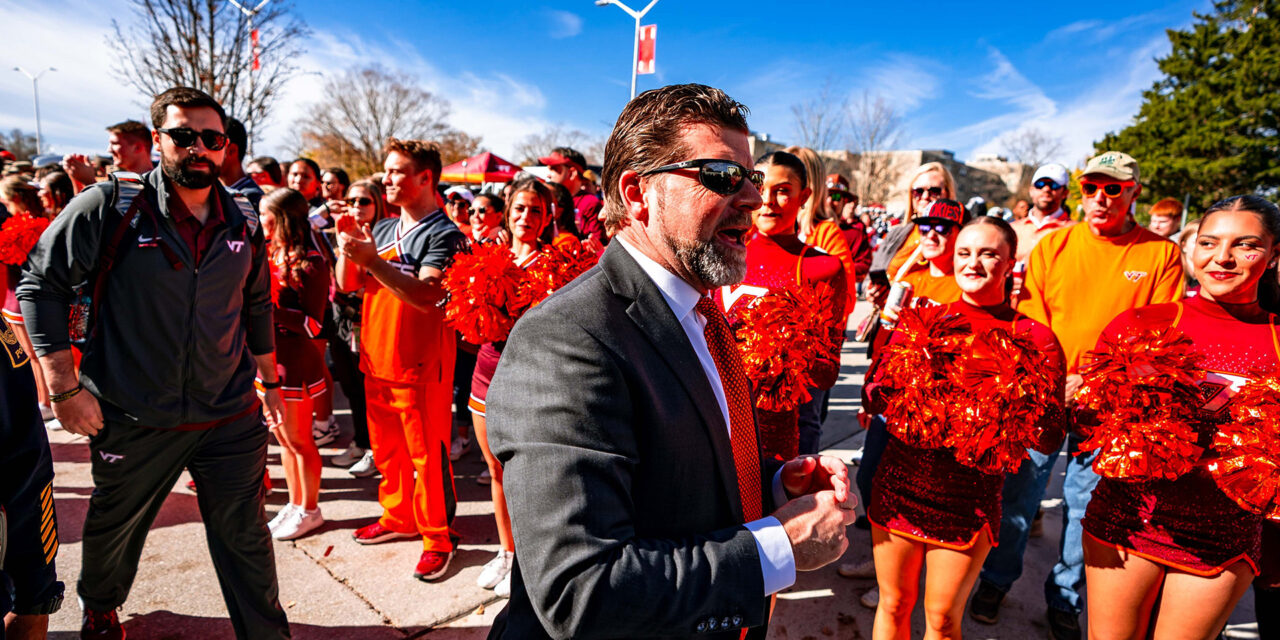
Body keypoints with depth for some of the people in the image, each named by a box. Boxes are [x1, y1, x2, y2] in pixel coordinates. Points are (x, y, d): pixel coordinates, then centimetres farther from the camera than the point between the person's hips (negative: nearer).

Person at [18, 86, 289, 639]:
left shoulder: (243, 221, 2)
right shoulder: (110, 206, -10)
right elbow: (41, 284, -5)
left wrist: (270, 383, 14)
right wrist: (65, 386, -9)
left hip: (230, 415, 1)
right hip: (133, 419, -1)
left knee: (245, 539, 8)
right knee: (113, 529, 24)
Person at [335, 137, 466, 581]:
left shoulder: (444, 235, -12)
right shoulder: (381, 230, 11)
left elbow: (426, 296, -25)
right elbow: (347, 284, 10)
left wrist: (372, 260, -28)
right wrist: (345, 244, -5)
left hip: (420, 365, -7)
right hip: (377, 360, 7)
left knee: (427, 456, 3)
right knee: (386, 449, 19)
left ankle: (437, 538, 18)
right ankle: (397, 517, 38)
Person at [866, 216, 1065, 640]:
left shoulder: (1033, 338, -3)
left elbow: (1050, 437, -5)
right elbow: (874, 393, 0)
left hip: (970, 497, -1)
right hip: (901, 481, 2)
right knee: (893, 605, 16)